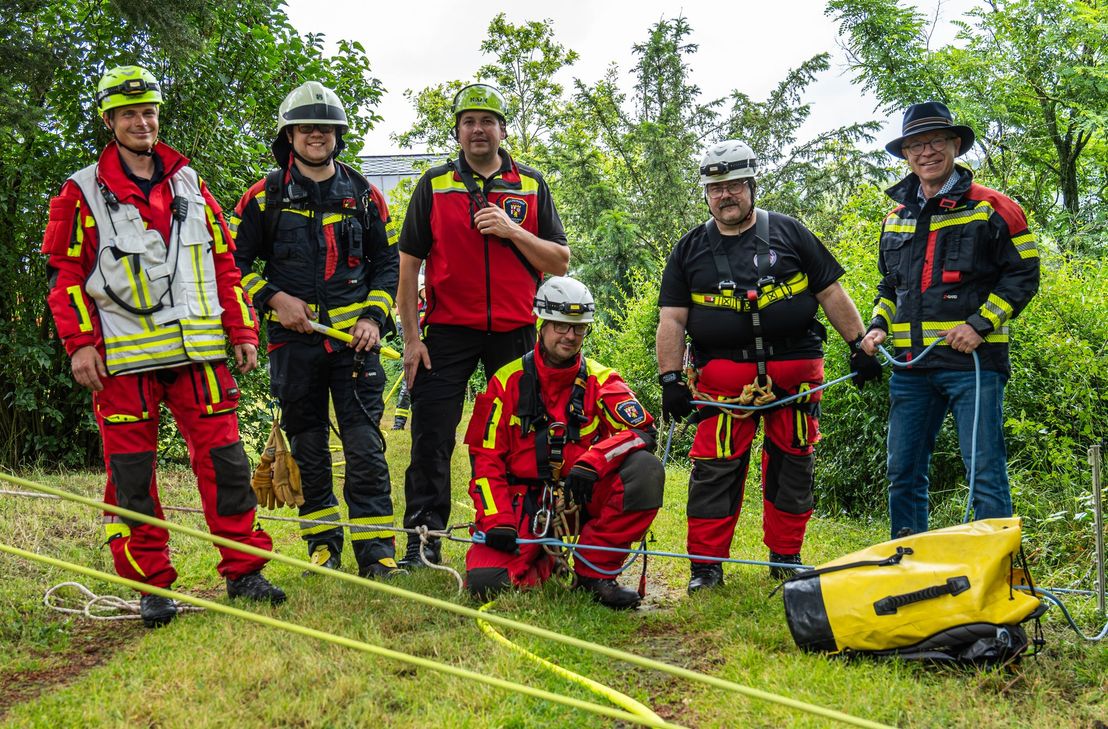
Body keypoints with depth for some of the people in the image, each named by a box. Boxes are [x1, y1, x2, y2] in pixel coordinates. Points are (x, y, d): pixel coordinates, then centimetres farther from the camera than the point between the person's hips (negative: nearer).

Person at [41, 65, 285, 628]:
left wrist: (242, 332, 10)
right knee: (131, 473, 2)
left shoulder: (190, 186, 15)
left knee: (224, 458, 0)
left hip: (197, 349, 2)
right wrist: (80, 343, -7)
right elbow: (65, 273, 3)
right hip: (123, 354, -2)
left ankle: (243, 571, 9)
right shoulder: (82, 193, 5)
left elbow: (224, 264, 16)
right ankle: (150, 585, 11)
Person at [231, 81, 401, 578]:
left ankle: (375, 550, -2)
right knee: (308, 449, 7)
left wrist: (374, 317, 0)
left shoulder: (363, 195, 10)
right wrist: (274, 298, -7)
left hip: (354, 337, 0)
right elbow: (234, 261, 7)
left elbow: (387, 262, 14)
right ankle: (323, 545, 20)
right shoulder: (266, 196, 5)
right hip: (294, 338, 0)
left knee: (365, 446, -6)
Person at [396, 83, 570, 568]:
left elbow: (560, 262, 4)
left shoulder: (531, 186, 8)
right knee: (431, 439, -3)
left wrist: (512, 231, -11)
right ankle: (423, 541, 6)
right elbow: (409, 264, 4)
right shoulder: (434, 185, 5)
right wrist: (411, 337, -3)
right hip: (447, 331, -1)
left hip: (514, 332, 1)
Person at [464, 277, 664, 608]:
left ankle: (593, 571, -13)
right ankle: (542, 561, 11)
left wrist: (591, 462, -29)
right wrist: (497, 520, -13)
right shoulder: (508, 381, 2)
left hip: (583, 497, 1)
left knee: (646, 470, -26)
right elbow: (485, 457, 1)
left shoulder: (600, 380, 4)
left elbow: (642, 431, -12)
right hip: (525, 502, -1)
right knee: (485, 580, -25)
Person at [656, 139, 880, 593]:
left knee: (792, 465, 6)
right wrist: (670, 378, -3)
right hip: (723, 375, 0)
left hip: (795, 370, 1)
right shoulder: (691, 249, 10)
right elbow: (672, 319, 7)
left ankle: (785, 557, 20)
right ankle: (706, 566, 2)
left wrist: (860, 347, 3)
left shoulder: (789, 233, 9)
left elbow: (831, 293, 9)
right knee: (715, 468, -6)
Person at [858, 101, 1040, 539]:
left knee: (984, 471, -6)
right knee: (903, 473, 8)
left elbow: (1022, 275, -2)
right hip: (911, 365, 6)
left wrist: (980, 323, -13)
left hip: (973, 360, -5)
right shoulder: (896, 217, 17)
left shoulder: (992, 208, 0)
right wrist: (878, 325, 10)